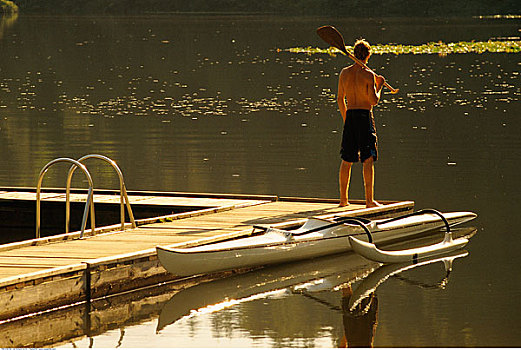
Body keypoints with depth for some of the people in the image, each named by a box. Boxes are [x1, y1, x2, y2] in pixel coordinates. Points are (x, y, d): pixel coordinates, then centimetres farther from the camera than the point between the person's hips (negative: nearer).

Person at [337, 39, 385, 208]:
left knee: (346, 160, 12)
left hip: (349, 117, 5)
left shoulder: (344, 73, 5)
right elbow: (374, 101, -14)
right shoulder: (368, 75, -11)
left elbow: (340, 99, 11)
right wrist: (379, 86, 3)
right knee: (368, 159, -5)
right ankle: (369, 199, -10)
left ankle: (343, 199, 16)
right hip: (365, 116, -5)